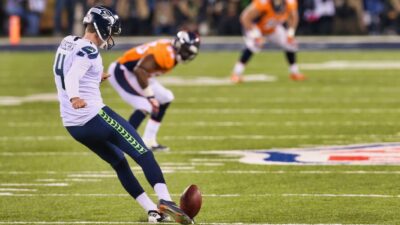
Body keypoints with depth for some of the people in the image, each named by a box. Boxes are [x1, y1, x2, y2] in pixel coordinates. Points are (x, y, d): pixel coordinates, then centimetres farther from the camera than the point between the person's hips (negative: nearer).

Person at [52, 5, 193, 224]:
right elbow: (72, 77, -33)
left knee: (119, 162, 19)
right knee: (143, 154, -6)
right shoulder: (88, 51, -16)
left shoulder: (67, 43, 11)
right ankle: (165, 200, -23)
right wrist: (74, 97, -53)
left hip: (72, 124, 9)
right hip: (93, 116, -9)